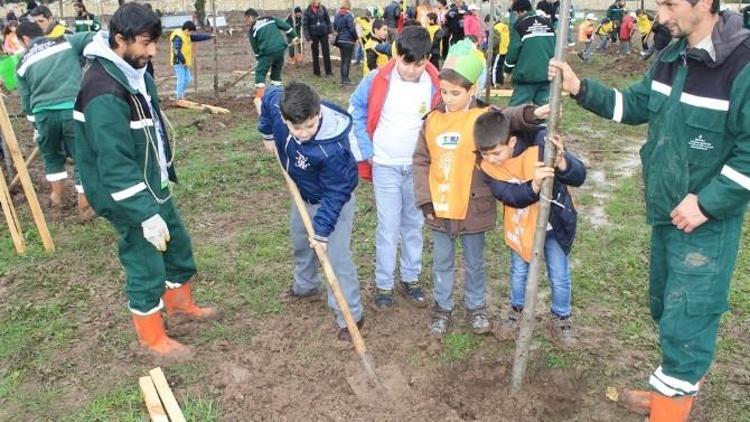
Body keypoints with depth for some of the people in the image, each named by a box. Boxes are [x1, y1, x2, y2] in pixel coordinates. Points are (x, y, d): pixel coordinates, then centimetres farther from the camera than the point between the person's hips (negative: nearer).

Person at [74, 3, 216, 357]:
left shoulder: (134, 71, 2)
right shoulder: (105, 92, -28)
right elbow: (115, 165, -29)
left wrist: (166, 172, 21)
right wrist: (146, 214, -28)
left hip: (153, 185, 9)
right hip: (128, 196, -9)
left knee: (178, 243, 22)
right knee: (146, 265, 4)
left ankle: (180, 302, 46)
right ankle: (152, 337, 25)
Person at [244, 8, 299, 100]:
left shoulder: (252, 30, 7)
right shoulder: (270, 18, 16)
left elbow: (255, 47, 11)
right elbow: (285, 26, 11)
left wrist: (259, 58, 24)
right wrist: (294, 37, 16)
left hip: (267, 51, -4)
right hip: (281, 48, 5)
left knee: (260, 73, 7)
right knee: (277, 72, 20)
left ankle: (260, 97, -4)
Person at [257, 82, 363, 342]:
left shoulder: (332, 148, -43)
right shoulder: (278, 104, -28)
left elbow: (336, 193, -31)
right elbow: (268, 97, -1)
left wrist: (322, 230, -27)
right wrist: (268, 134, 7)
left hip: (333, 200, -7)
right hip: (304, 194, 8)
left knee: (336, 256, -10)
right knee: (300, 241, 26)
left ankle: (351, 315, 5)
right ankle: (306, 286, 52)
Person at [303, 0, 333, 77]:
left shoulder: (323, 8, -3)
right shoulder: (307, 12, -9)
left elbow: (328, 20, 6)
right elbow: (305, 26, -8)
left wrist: (330, 31, 3)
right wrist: (308, 38, -12)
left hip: (324, 33, 1)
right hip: (314, 35, -1)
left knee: (326, 53, 0)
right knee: (315, 54, 7)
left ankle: (328, 71, 6)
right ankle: (316, 72, 16)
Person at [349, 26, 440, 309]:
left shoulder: (434, 84, -8)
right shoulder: (377, 80, -13)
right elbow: (356, 112, -2)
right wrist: (365, 152, -5)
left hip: (418, 168, 3)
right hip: (385, 167, -2)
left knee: (414, 225, 14)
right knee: (388, 227, 2)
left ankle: (410, 279, 30)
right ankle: (383, 284, 17)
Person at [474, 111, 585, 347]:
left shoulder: (540, 143, -28)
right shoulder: (488, 165, -19)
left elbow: (579, 177, -29)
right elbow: (509, 195, -29)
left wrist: (561, 162, -50)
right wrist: (534, 185, -47)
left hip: (553, 222, -2)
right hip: (520, 225, 2)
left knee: (559, 276, 9)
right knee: (519, 272, 17)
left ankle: (562, 318, 35)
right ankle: (517, 310, 43)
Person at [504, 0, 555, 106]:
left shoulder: (520, 25, -4)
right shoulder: (547, 23, 14)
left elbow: (513, 50, -7)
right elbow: (555, 47, 16)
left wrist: (508, 69, 7)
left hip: (527, 74, -6)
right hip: (547, 74, 6)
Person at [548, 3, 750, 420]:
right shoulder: (672, 56, 4)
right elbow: (635, 104, 14)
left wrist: (706, 203, -21)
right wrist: (580, 88, 1)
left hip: (707, 223, -8)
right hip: (665, 213, 8)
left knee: (685, 320, 1)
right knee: (666, 306, 22)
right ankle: (680, 385, 45)